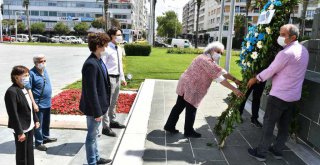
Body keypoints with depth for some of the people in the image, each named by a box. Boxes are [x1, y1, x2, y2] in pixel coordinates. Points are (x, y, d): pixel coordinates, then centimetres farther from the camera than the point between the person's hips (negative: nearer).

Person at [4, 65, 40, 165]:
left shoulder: (24, 88, 5)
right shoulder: (11, 92, -21)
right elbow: (13, 114, -22)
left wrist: (35, 120, 17)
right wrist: (19, 132, -21)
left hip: (29, 126, 8)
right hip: (21, 129, -8)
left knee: (30, 151, 22)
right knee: (22, 154, 10)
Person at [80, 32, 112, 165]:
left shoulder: (98, 60, 4)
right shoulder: (91, 64, -25)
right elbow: (91, 91, -24)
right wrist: (97, 112, -20)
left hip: (98, 105, 9)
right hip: (93, 108, -9)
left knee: (94, 134, 23)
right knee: (92, 135, 9)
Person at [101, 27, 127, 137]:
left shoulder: (119, 49, 10)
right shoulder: (107, 49, -16)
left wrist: (122, 78, 20)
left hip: (117, 78, 9)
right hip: (109, 78, -8)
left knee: (114, 102, 20)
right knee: (106, 103, -1)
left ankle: (112, 121, 36)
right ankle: (105, 127, 8)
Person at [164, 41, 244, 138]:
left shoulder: (210, 60, 14)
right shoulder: (205, 60, -21)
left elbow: (222, 72, 13)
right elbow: (218, 77, -27)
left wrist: (235, 79, 6)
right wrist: (234, 89, -27)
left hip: (186, 85, 10)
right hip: (190, 87, -10)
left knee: (179, 107, 16)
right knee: (191, 110, 4)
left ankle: (169, 126, 26)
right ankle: (189, 132, 20)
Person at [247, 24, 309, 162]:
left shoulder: (286, 53, -22)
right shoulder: (304, 50, 7)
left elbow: (270, 71, -14)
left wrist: (255, 79, 1)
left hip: (279, 95, -8)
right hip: (293, 95, 8)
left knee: (268, 124, 3)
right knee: (284, 125, 16)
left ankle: (261, 153, 13)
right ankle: (277, 150, 29)